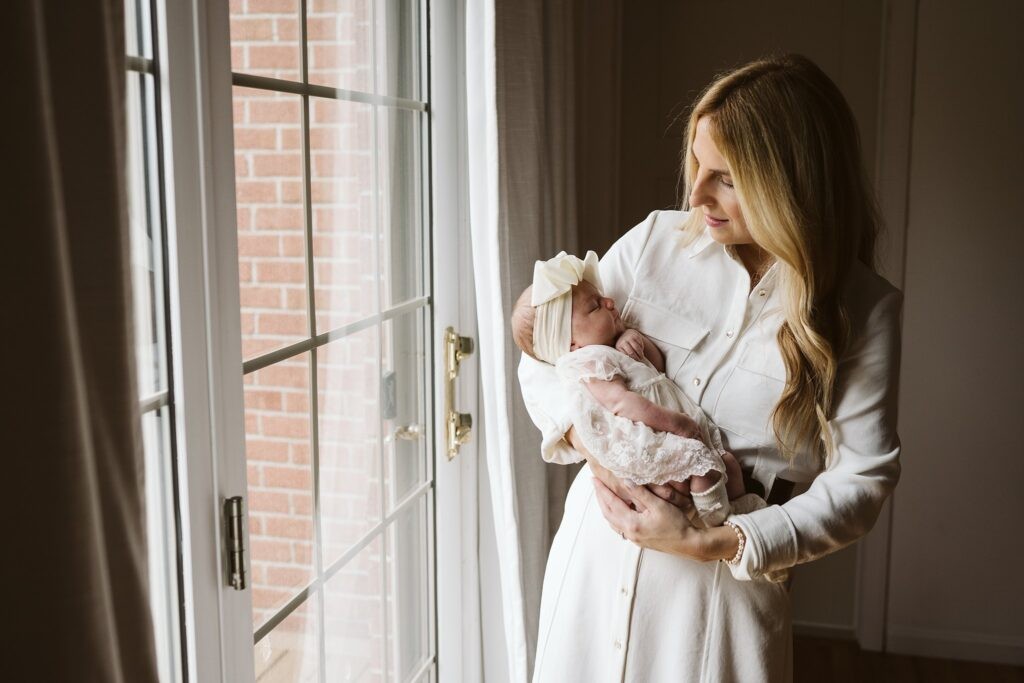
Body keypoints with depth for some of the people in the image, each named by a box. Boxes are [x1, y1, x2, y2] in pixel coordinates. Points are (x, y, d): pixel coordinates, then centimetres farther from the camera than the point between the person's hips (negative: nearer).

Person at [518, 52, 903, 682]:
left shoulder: (862, 308, -9)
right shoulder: (655, 241, -3)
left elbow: (862, 478, -10)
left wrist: (710, 543, -18)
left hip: (726, 578, -2)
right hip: (600, 538, 3)